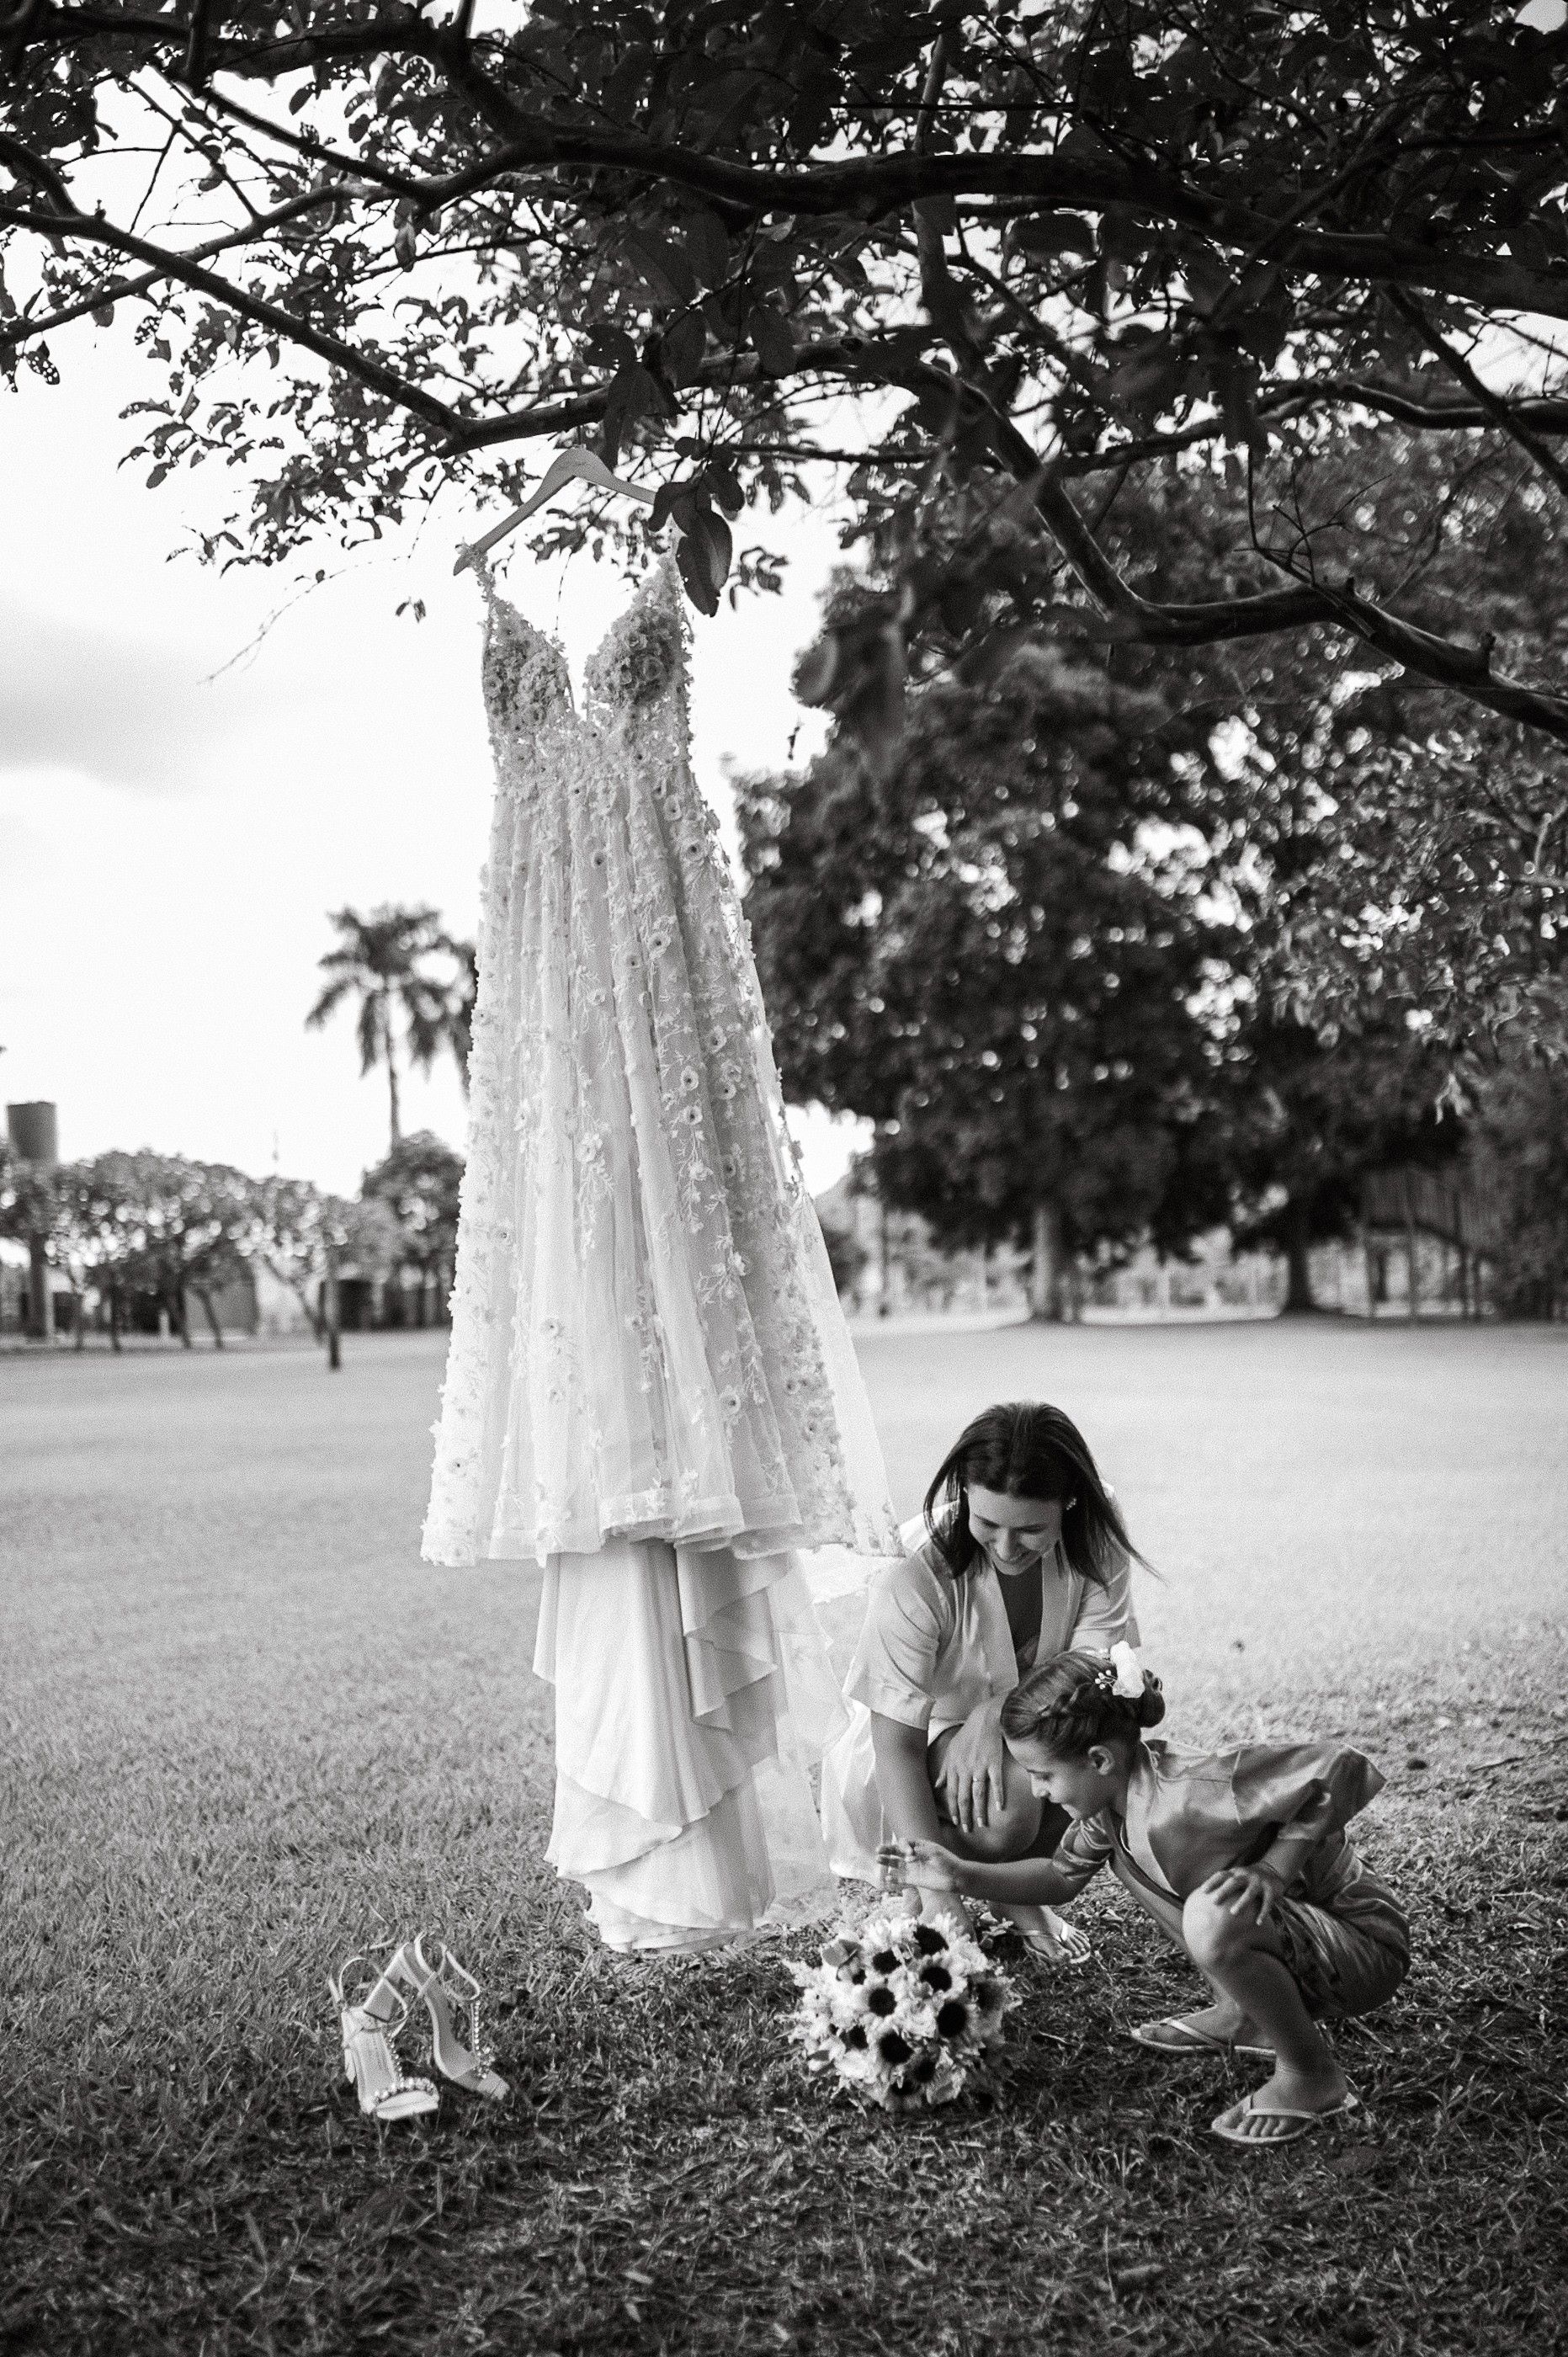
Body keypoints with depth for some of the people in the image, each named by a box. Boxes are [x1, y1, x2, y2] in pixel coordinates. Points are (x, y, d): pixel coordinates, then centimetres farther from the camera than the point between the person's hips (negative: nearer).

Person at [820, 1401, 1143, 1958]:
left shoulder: (1095, 1546, -16)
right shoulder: (916, 1583, -29)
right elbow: (897, 1747, -27)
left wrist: (997, 1712, -36)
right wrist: (936, 1890, -35)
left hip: (1027, 1746, 5)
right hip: (917, 1764, -5)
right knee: (1011, 1805, -35)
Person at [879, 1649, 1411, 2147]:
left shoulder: (1192, 1790, -32)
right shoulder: (1113, 1792, -5)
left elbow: (1344, 1768, -33)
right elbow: (1062, 1875, 9)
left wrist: (1274, 1867, -29)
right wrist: (960, 1875, -3)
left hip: (1364, 1947, -9)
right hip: (1293, 1927, 9)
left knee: (1213, 1916, -36)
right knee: (1123, 1847, 8)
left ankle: (1311, 2077, -10)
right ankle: (1244, 2017, 15)